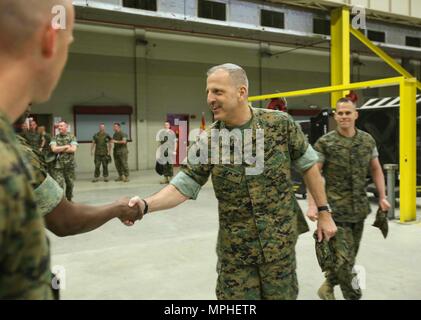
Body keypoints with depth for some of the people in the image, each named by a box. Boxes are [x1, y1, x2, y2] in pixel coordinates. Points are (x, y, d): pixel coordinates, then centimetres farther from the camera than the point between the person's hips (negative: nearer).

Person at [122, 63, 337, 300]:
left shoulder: (280, 123, -9)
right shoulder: (208, 141, -7)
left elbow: (309, 165, 1)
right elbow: (183, 186, -8)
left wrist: (324, 212, 2)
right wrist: (146, 205, -25)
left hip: (280, 241, 0)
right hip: (235, 249, 1)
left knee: (281, 295, 12)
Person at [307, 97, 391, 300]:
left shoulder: (367, 140, 6)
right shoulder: (324, 143, -8)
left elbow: (376, 170, 14)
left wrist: (382, 197, 8)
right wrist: (312, 205, -18)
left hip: (360, 208, 5)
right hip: (336, 208, -5)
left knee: (348, 255, 14)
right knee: (345, 256, -3)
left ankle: (327, 287, 33)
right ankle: (353, 296, 13)